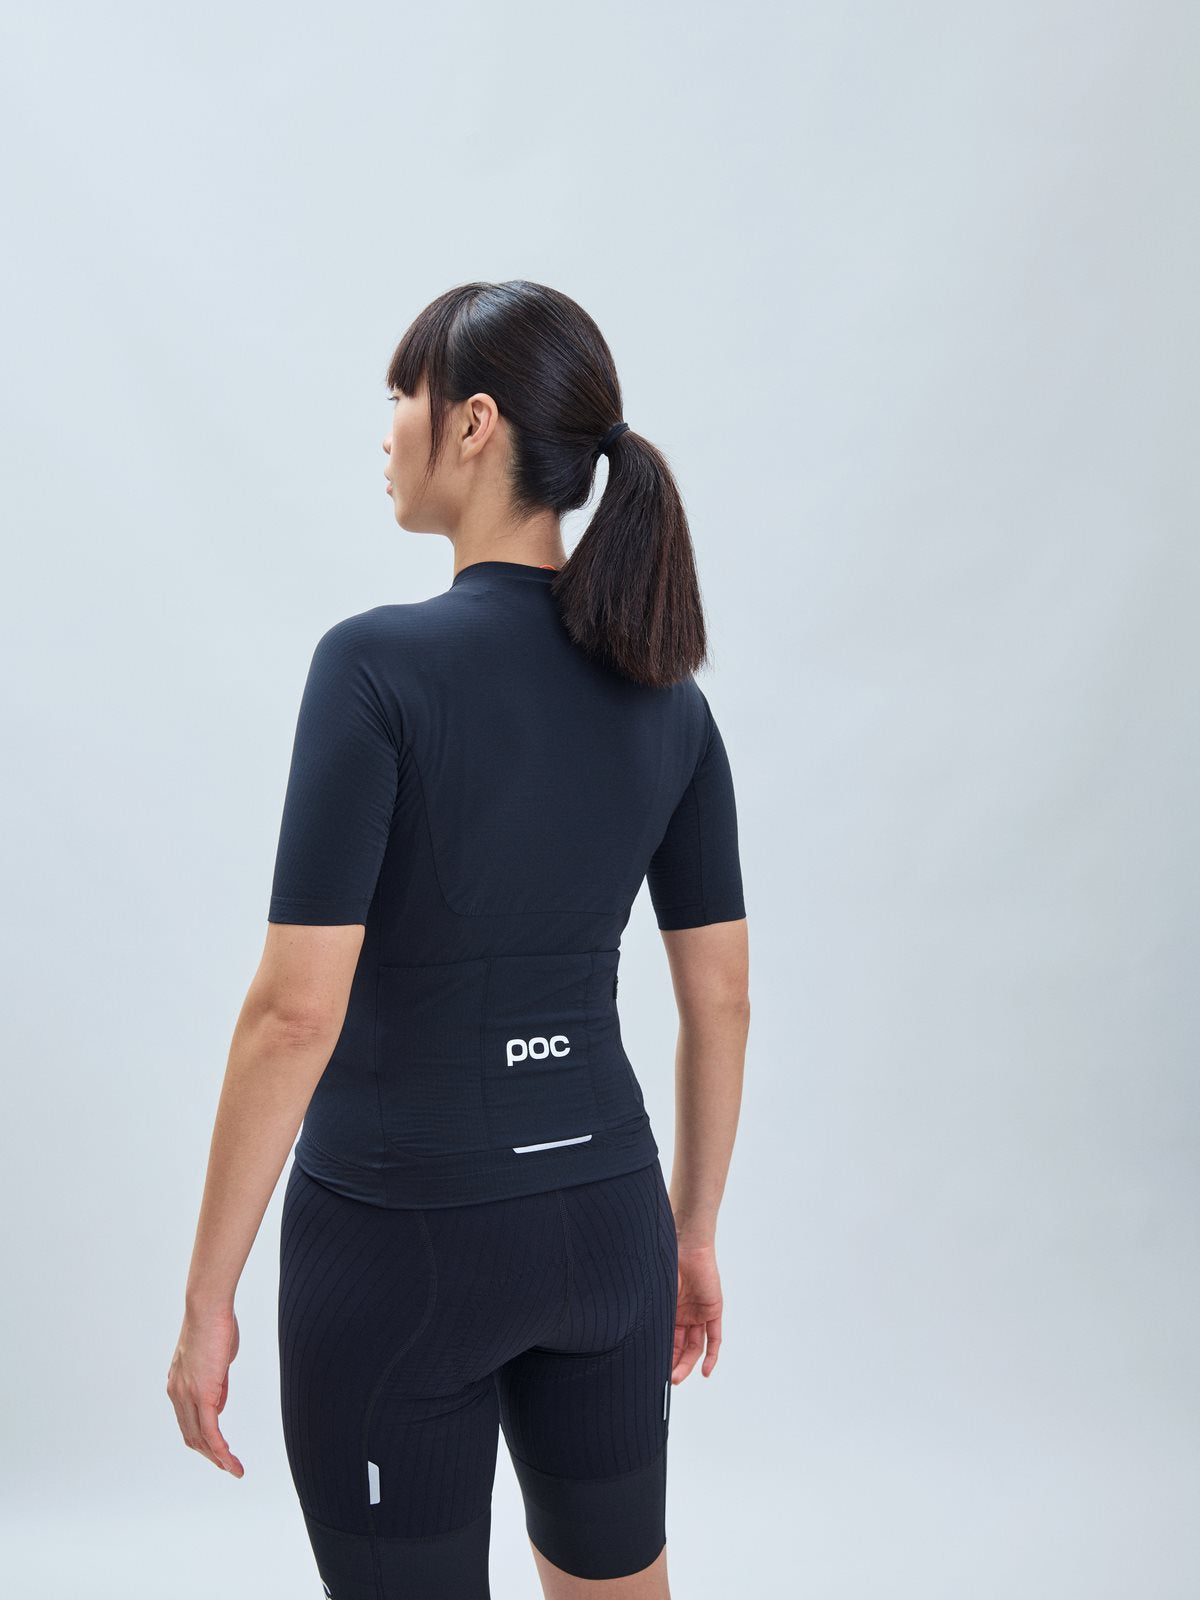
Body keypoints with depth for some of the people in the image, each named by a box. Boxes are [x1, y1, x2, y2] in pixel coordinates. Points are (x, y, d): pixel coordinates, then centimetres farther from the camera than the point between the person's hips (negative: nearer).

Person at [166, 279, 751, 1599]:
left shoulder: (379, 664, -18)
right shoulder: (663, 690, 0)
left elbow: (297, 1010, -21)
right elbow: (720, 997, 5)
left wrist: (207, 1294, -11)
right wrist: (695, 1229, 17)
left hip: (401, 1238, -5)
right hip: (600, 1217, 6)